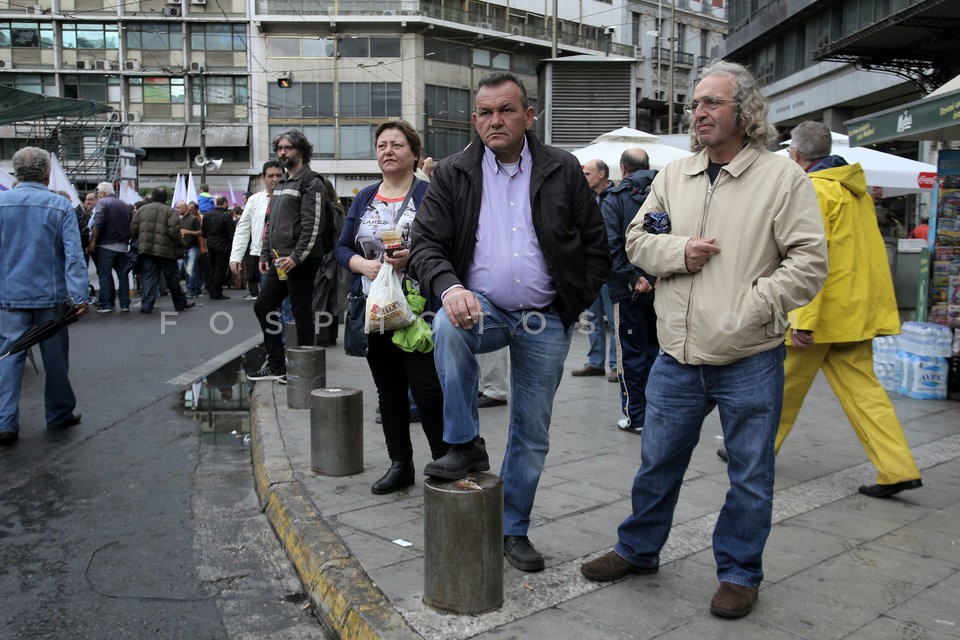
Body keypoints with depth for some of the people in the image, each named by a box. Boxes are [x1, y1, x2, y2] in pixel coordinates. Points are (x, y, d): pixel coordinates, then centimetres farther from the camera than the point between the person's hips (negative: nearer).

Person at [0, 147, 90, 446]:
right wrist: (79, 296, -13)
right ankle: (59, 414, 23)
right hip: (50, 295, -1)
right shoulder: (60, 206, -6)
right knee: (55, 357, 11)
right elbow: (74, 255, -12)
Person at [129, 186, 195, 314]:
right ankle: (181, 303, 21)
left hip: (146, 249, 3)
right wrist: (180, 246, -2)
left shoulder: (142, 209, 8)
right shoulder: (170, 211, -5)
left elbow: (133, 229, 6)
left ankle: (146, 305, -2)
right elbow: (174, 231, -15)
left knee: (148, 277, 5)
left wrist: (138, 242, 20)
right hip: (166, 250, -3)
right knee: (172, 278, 9)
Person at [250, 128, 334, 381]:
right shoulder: (282, 183, 20)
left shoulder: (311, 182, -8)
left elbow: (313, 225, -16)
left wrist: (296, 257, -20)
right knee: (263, 306, 10)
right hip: (280, 260, 9)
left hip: (301, 261, -9)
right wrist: (265, 254, 15)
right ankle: (276, 365, 18)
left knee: (301, 311, -2)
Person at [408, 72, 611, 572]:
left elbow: (596, 244, 5)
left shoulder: (563, 171, 1)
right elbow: (425, 244, -6)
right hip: (482, 309, 0)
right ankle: (464, 444, -18)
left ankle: (513, 528, 26)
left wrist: (575, 303, -3)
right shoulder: (452, 175, 1)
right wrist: (450, 287, -26)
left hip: (545, 323, 1)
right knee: (449, 326, -36)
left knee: (532, 435, 7)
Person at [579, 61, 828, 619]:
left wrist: (753, 309, -17)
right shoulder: (674, 176, 9)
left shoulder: (783, 178, -5)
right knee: (658, 462, 16)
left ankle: (740, 572, 29)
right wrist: (678, 252, -9)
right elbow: (637, 239, 10)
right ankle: (638, 550, 36)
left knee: (750, 474, 10)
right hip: (678, 357, 4)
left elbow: (810, 260, -10)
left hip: (749, 362, -3)